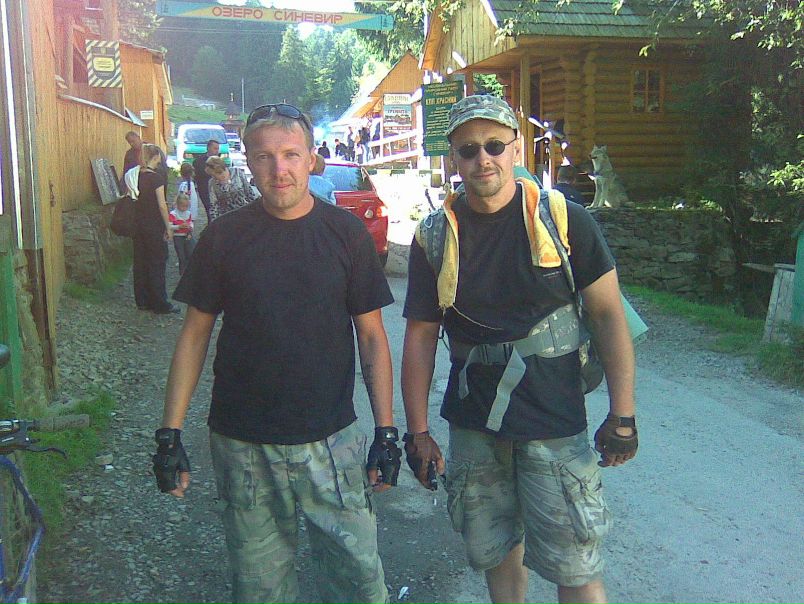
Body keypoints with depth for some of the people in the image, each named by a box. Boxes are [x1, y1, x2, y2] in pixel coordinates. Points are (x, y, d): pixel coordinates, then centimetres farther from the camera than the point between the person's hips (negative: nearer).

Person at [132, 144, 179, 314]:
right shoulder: (156, 177, -15)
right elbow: (162, 205, -15)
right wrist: (168, 227, -8)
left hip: (138, 224, 7)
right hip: (154, 226, -7)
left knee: (140, 262, 13)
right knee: (157, 264, 1)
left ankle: (142, 301, 21)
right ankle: (160, 304, 6)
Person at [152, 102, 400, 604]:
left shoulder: (346, 233, -2)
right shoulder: (224, 237, -1)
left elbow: (372, 337, 1)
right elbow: (195, 335, 3)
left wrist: (387, 431, -4)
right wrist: (170, 434, 0)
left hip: (331, 440, 0)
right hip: (242, 445, 1)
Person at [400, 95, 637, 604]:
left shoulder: (563, 218, -7)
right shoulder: (435, 236, 0)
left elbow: (608, 314, -3)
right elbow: (420, 336, 3)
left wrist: (622, 414, -6)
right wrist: (418, 431, 3)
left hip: (554, 424, -2)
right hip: (473, 424, 3)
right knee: (496, 548, 17)